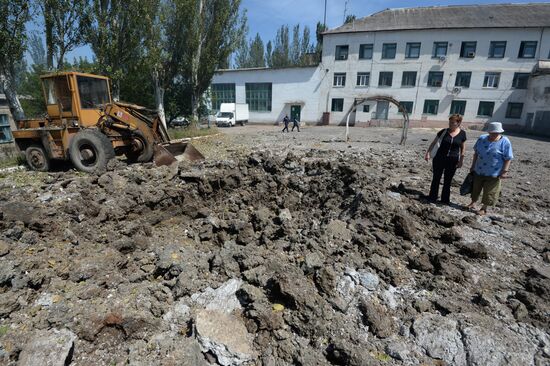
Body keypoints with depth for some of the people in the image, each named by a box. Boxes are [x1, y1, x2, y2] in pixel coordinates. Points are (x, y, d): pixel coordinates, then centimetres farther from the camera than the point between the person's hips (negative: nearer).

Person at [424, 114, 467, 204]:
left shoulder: (462, 133, -1)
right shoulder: (444, 131, -4)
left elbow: (463, 147, 6)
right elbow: (434, 142, 2)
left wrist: (461, 160, 3)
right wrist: (428, 152, -5)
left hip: (453, 161, 0)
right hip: (439, 159, 0)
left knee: (448, 181, 9)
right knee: (436, 179, 6)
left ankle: (445, 199, 21)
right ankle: (432, 197, 17)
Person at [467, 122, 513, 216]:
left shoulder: (505, 142, -12)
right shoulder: (481, 139, -2)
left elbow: (508, 159, -10)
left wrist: (505, 171, -15)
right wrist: (473, 166, 10)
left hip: (493, 173, -3)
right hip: (478, 171, 4)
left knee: (489, 192, 7)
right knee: (475, 188, 17)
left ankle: (484, 208, 22)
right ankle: (473, 203, 35)